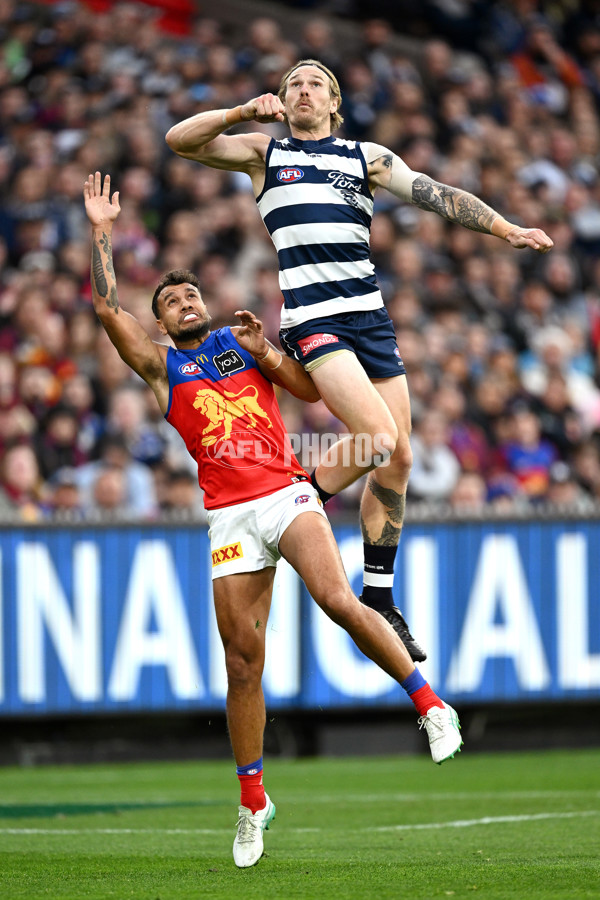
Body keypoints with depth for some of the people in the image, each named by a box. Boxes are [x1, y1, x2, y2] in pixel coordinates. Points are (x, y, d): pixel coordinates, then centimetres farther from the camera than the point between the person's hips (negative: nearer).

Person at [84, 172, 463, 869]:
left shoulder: (244, 342, 18)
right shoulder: (161, 365, 15)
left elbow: (311, 392, 11)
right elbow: (107, 307, 5)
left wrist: (265, 353, -2)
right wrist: (101, 232, 5)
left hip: (286, 494, -1)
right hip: (230, 517, 1)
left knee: (337, 600, -25)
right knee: (242, 655, -1)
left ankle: (429, 703, -16)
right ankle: (252, 802, 10)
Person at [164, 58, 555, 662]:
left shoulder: (368, 158, 17)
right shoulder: (265, 152, 11)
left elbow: (436, 195, 10)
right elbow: (179, 140, 3)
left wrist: (506, 229, -1)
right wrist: (243, 112, -10)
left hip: (372, 317, 4)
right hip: (311, 319, -4)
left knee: (397, 459, 3)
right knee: (378, 436, -23)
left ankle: (379, 601, 15)